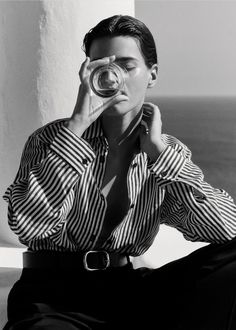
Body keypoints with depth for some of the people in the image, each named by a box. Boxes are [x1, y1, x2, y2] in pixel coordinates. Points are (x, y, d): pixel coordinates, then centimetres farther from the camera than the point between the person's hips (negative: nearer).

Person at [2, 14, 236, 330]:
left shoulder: (169, 153, 8)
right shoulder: (52, 139, 1)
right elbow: (26, 225, -18)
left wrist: (158, 150, -11)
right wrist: (78, 124, -20)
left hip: (128, 289, 3)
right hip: (54, 291, -2)